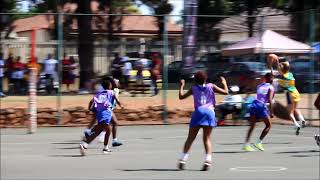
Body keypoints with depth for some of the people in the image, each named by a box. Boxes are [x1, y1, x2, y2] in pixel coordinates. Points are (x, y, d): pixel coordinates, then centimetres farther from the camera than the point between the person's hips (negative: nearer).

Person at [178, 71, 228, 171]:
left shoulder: (194, 88, 15)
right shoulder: (211, 86, 14)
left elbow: (181, 96, 17)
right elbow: (226, 92, 13)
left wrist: (181, 86, 30)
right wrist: (224, 83, 30)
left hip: (198, 112, 0)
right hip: (209, 112, 0)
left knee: (190, 138, 5)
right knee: (207, 138, 6)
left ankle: (183, 159, -4)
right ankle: (208, 160, -11)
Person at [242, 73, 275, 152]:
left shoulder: (259, 86, 21)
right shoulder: (270, 88, 3)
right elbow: (270, 100, -9)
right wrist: (271, 112, -9)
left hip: (254, 104, 6)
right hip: (262, 106, -6)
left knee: (252, 126, 12)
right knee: (268, 125, 9)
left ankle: (246, 144, 3)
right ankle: (259, 142, 0)